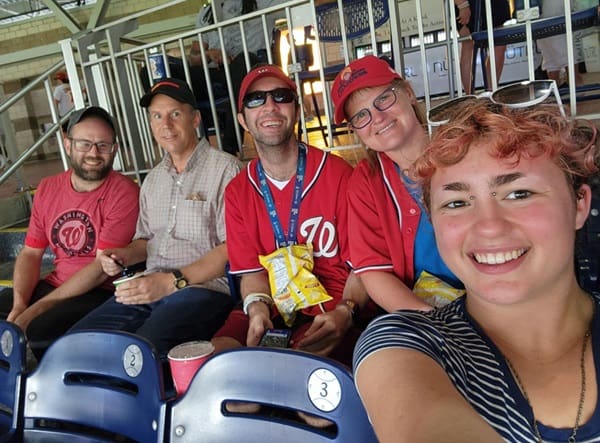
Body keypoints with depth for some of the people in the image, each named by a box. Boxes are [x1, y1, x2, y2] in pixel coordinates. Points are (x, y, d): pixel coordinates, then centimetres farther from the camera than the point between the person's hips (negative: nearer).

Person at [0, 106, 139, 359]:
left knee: (38, 332, -28)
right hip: (54, 286, 7)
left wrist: (36, 309, -17)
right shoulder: (47, 189, 8)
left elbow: (102, 268, -17)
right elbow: (30, 254, 10)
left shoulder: (123, 193, -13)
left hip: (101, 292, -6)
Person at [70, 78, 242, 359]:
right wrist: (125, 255, 6)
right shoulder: (154, 178, 19)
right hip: (148, 289, 7)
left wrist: (173, 281, -18)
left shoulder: (225, 169, -5)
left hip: (204, 287, -6)